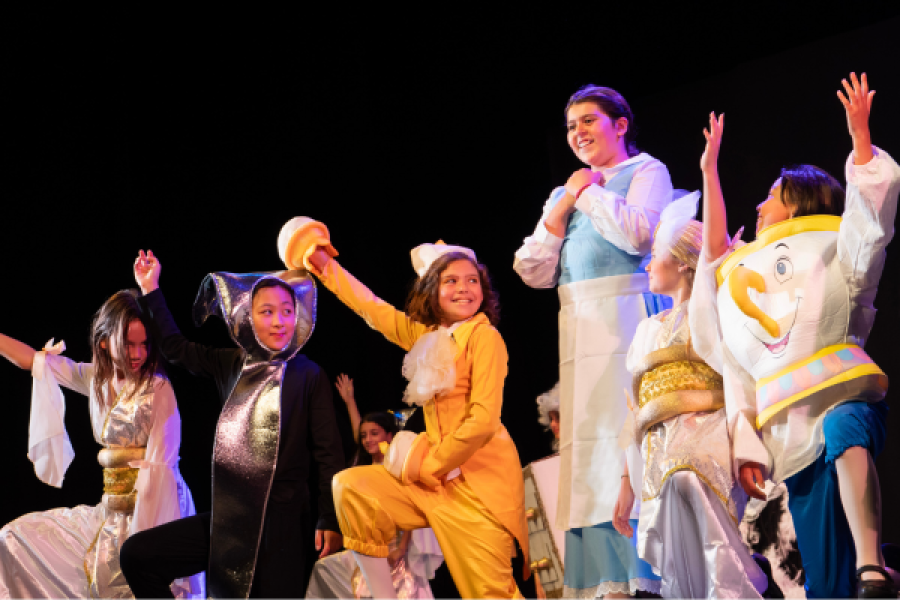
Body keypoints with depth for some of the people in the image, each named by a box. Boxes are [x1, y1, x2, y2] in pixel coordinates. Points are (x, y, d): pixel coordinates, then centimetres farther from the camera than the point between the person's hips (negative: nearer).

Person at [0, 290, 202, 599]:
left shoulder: (158, 388, -11)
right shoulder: (96, 378, 8)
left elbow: (159, 468, -16)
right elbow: (32, 359, 19)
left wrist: (144, 534, -22)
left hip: (151, 509, -7)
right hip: (112, 512, 8)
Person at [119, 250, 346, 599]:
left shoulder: (309, 376, -4)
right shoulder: (231, 365, 9)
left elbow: (328, 454, -5)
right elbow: (175, 348, 22)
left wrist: (330, 521, -10)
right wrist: (150, 290, 21)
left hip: (280, 523, -5)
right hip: (228, 517, 5)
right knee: (137, 555, -2)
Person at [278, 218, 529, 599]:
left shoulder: (484, 337, -9)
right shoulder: (427, 336, 12)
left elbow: (483, 420, -16)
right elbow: (373, 309, 22)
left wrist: (429, 466, -9)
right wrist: (325, 265, 24)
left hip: (481, 480, -7)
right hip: (438, 478, 7)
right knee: (351, 487, -6)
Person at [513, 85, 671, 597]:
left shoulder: (646, 171, 6)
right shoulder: (564, 194, 24)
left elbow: (637, 233, -14)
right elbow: (533, 271, 13)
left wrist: (592, 191, -1)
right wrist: (564, 206, 6)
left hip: (630, 320, -6)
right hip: (580, 329, 6)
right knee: (588, 444, -1)